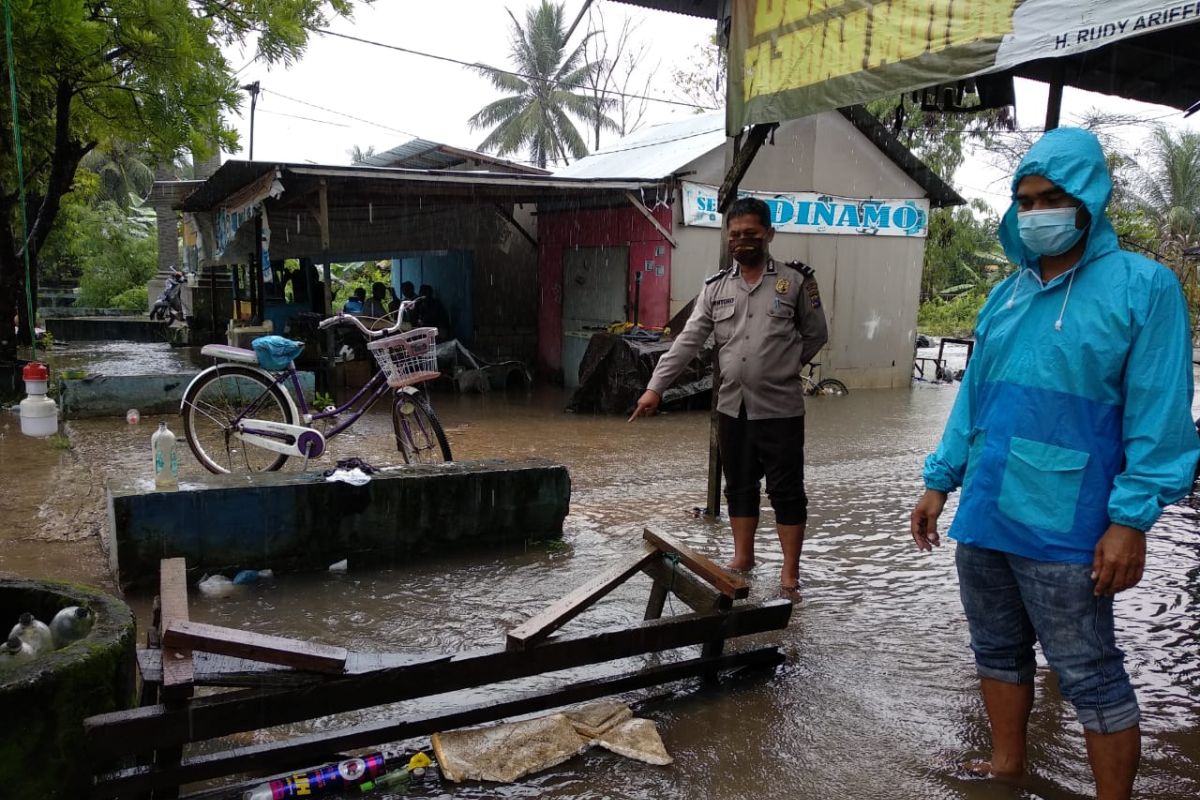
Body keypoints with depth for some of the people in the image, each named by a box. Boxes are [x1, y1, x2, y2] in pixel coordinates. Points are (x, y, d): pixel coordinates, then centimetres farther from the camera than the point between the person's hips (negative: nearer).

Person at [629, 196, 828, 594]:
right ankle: (743, 556, 31)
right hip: (732, 407, 4)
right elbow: (687, 341, 0)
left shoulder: (795, 281, -3)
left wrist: (781, 367, 5)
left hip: (781, 408, -3)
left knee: (786, 490, 3)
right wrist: (655, 387, -7)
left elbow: (815, 335, 6)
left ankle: (790, 572, 14)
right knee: (739, 486, 15)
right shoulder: (716, 287, 5)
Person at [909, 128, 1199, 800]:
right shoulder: (1007, 295, 10)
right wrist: (939, 481, 11)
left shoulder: (1143, 287, -7)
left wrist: (1131, 520, -16)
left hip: (1062, 527, -6)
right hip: (984, 515, 6)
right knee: (998, 651, 18)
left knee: (1091, 676, 6)